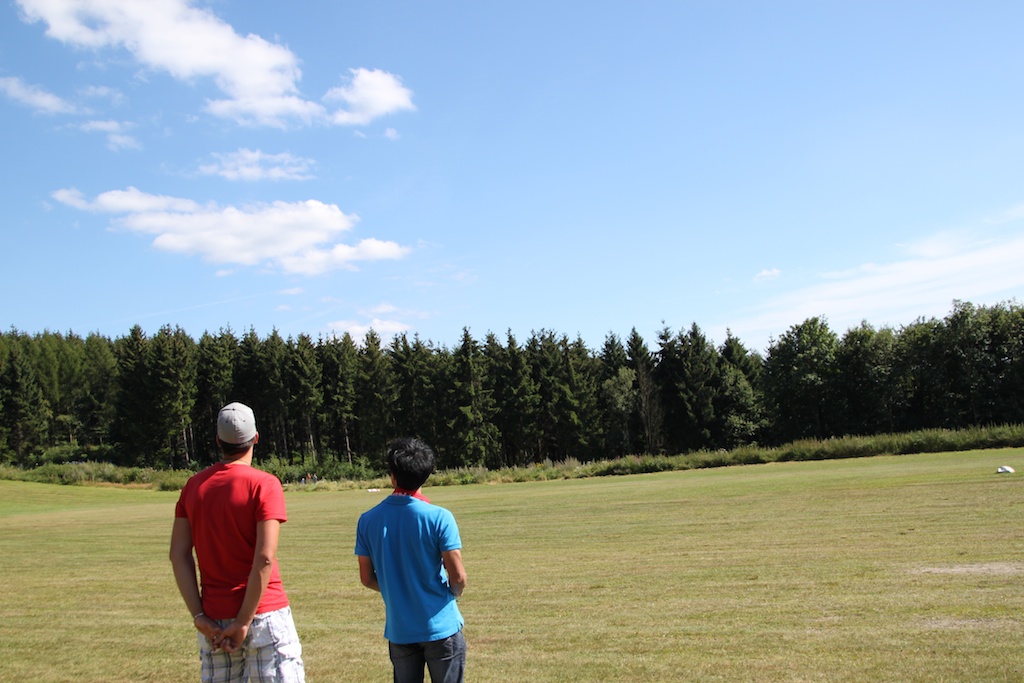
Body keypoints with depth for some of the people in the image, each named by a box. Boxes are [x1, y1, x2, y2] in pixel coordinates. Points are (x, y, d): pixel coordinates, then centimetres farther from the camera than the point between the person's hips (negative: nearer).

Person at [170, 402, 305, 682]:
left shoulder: (194, 486, 6)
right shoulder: (264, 484, -10)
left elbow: (179, 554, 2)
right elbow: (264, 558, -17)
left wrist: (199, 616, 1)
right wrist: (244, 622, -12)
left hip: (214, 619, 5)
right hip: (264, 615, -5)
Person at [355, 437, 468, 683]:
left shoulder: (368, 520, -5)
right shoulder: (439, 517, -15)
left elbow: (367, 578, 3)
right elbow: (458, 577, -14)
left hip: (398, 631, 3)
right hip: (441, 627, -3)